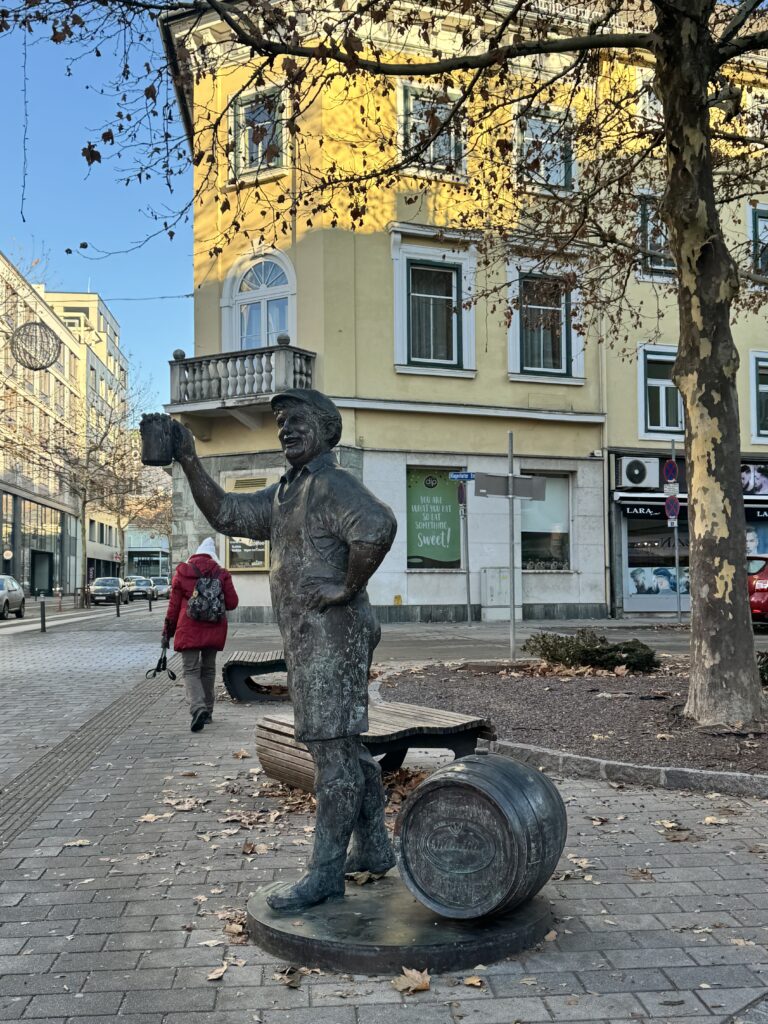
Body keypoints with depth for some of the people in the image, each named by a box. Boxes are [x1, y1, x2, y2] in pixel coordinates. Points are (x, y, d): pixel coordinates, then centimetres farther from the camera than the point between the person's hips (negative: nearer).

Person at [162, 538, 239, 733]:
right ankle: (207, 712, 21)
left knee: (190, 670, 0)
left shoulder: (182, 573, 0)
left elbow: (173, 605, 1)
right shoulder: (221, 574, 2)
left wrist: (168, 631, 9)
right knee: (208, 669, 16)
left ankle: (198, 708, -22)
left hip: (189, 630, -2)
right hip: (214, 630, 2)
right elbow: (232, 603, 0)